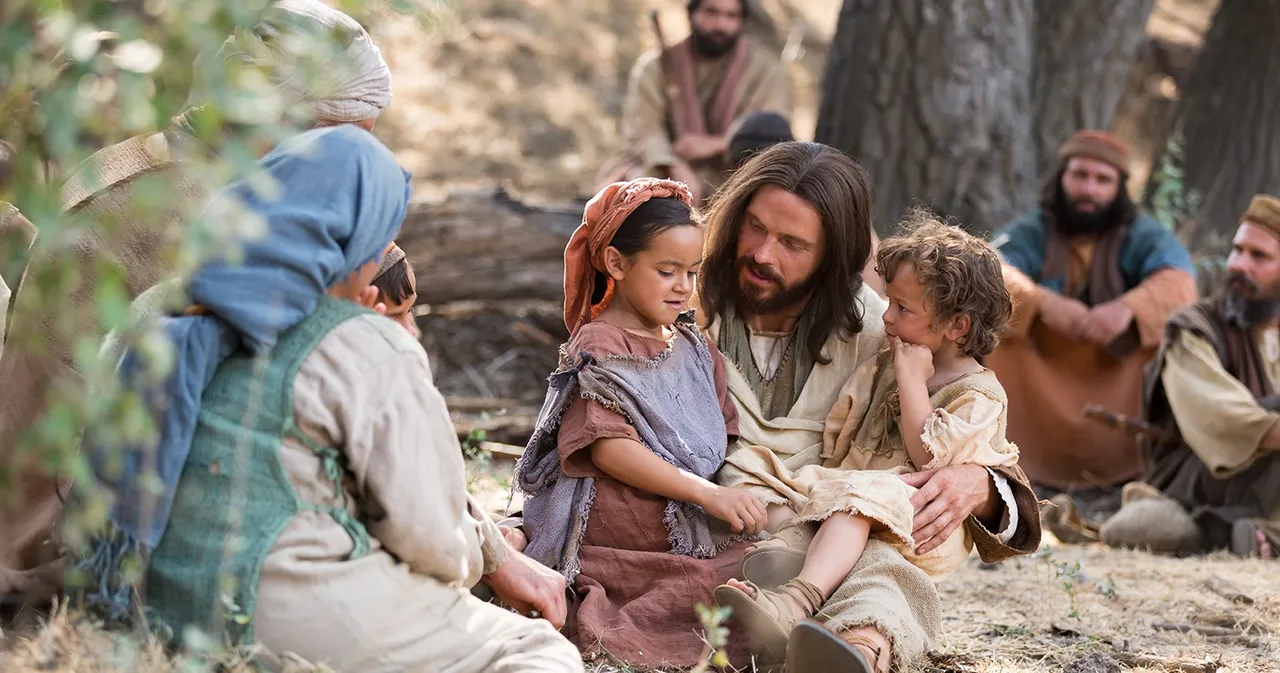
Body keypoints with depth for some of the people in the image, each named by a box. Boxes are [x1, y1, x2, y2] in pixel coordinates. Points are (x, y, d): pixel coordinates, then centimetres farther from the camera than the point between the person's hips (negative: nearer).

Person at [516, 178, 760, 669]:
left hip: (695, 536, 9)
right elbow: (609, 448, -16)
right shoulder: (599, 348, -4)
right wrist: (707, 494, -22)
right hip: (617, 548, -9)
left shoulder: (693, 346, 19)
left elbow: (725, 435, 20)